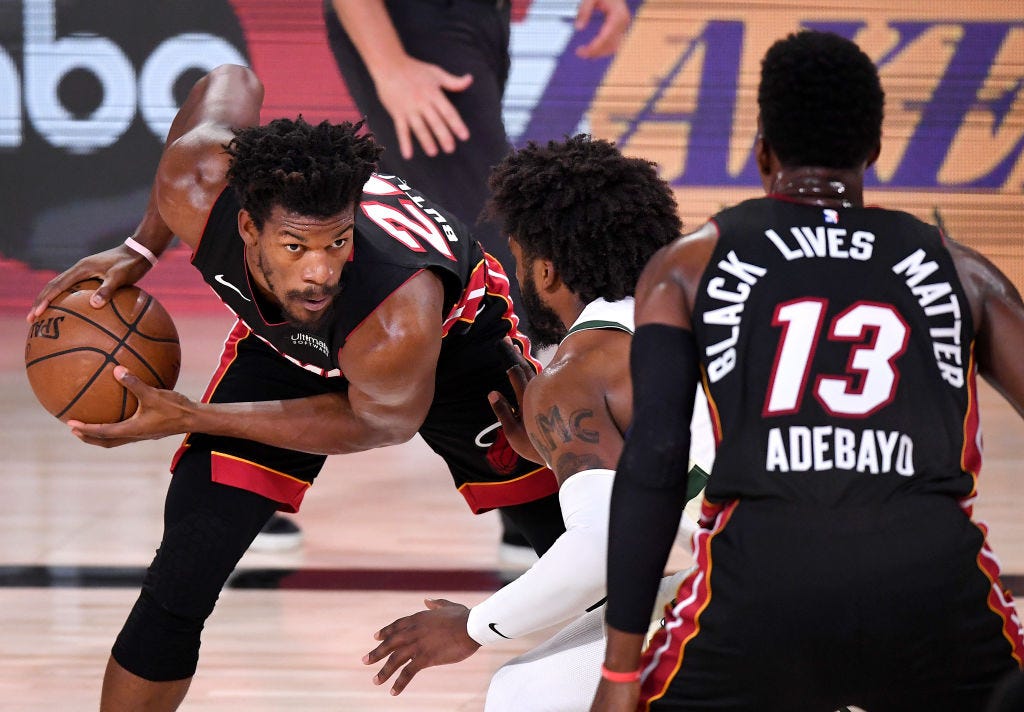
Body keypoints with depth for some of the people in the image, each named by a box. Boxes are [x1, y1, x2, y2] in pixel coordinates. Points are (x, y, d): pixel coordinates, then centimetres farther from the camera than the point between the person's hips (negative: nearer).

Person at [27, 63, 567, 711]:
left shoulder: (399, 312, -47)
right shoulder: (199, 186, -38)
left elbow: (383, 421, -24)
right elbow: (233, 83, -13)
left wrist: (190, 418, -27)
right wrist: (140, 250, -11)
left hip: (453, 336, -2)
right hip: (283, 343, 3)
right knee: (180, 583, -8)